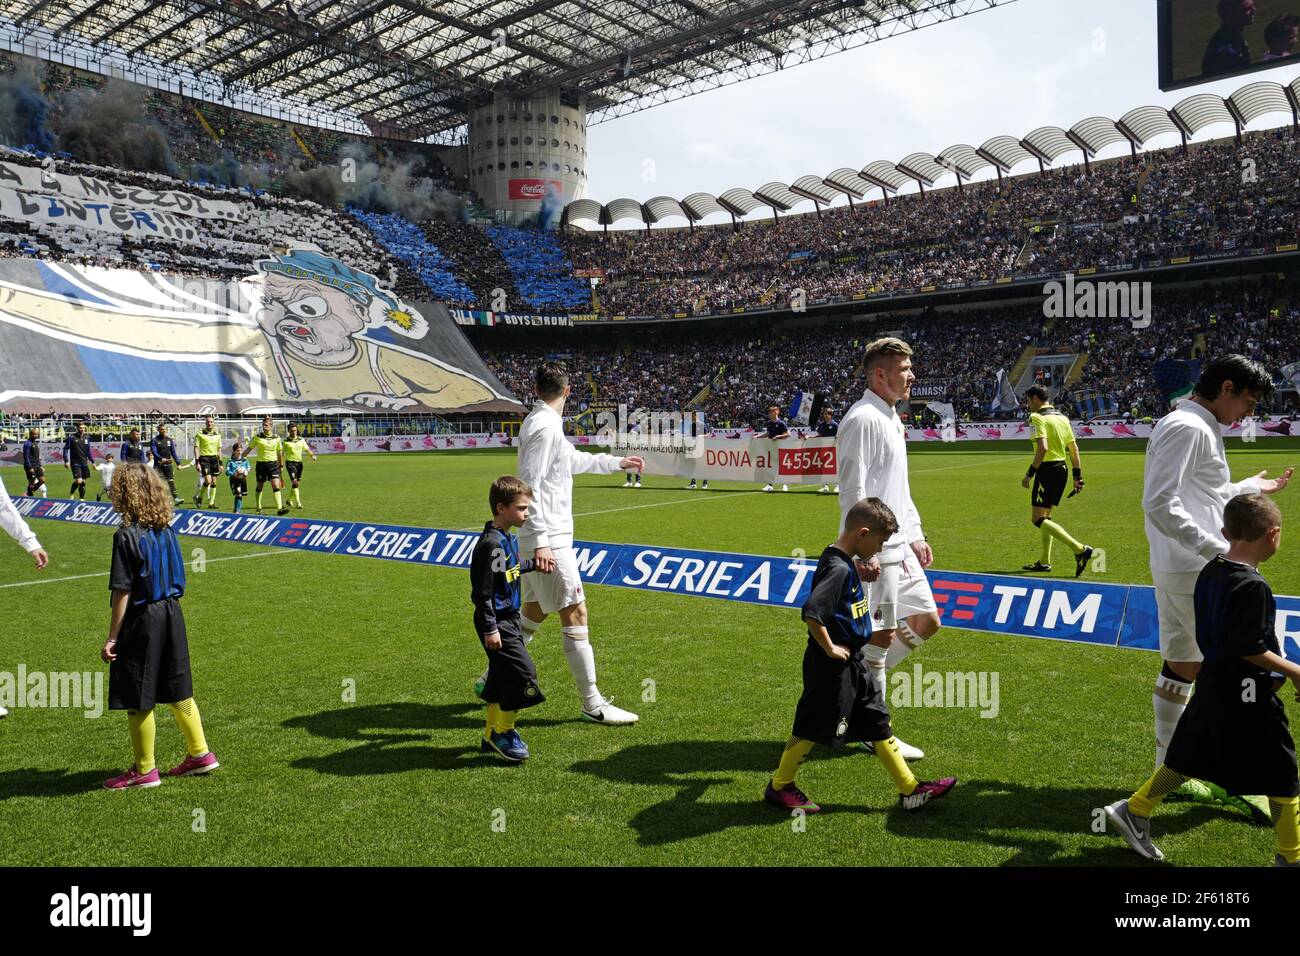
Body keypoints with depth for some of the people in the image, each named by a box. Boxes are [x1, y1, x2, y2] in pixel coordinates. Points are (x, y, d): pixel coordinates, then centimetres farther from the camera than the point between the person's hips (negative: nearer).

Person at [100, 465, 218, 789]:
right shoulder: (167, 530, 3)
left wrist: (111, 638, -10)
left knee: (137, 700, 6)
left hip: (140, 621, -7)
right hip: (171, 615, 7)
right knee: (177, 689, 18)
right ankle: (199, 753, 25)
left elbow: (122, 592, -16)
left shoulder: (127, 537, -17)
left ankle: (144, 770, 17)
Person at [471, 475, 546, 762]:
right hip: (497, 622, -10)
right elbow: (482, 590, -21)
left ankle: (491, 735, 26)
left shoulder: (509, 539, 8)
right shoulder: (491, 544, -21)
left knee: (502, 678, 15)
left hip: (509, 618, 10)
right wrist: (489, 628, -20)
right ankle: (503, 732, 7)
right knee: (523, 672, -9)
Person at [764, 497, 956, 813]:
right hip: (831, 667, -10)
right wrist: (829, 648, -23)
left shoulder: (846, 562, 6)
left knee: (878, 722, 14)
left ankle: (909, 790, 22)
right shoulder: (837, 568, -24)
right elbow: (811, 612, -34)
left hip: (853, 665, 10)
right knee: (813, 727, 5)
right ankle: (779, 787, 23)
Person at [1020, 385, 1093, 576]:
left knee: (1038, 519, -7)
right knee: (1045, 516, 19)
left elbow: (1042, 448, -23)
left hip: (1047, 469, -9)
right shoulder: (1062, 417, 14)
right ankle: (1044, 561, 23)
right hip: (1062, 469, 9)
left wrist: (1030, 473, -19)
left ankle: (1080, 549, -16)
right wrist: (1077, 476, 18)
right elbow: (1074, 448, 14)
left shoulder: (1037, 417, -11)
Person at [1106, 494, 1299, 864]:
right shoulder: (1253, 587, -23)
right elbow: (1251, 649, -23)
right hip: (1247, 695, -8)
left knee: (1188, 757, 18)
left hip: (1212, 684, 8)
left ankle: (1133, 811, 22)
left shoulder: (1210, 571, 3)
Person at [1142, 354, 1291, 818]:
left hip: (1176, 571, 10)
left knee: (1180, 666, 13)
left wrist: (1249, 487, 32)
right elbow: (1160, 505, -23)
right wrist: (1220, 551, -23)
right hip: (1196, 571, -10)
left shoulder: (1193, 427, 17)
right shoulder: (1187, 427, -15)